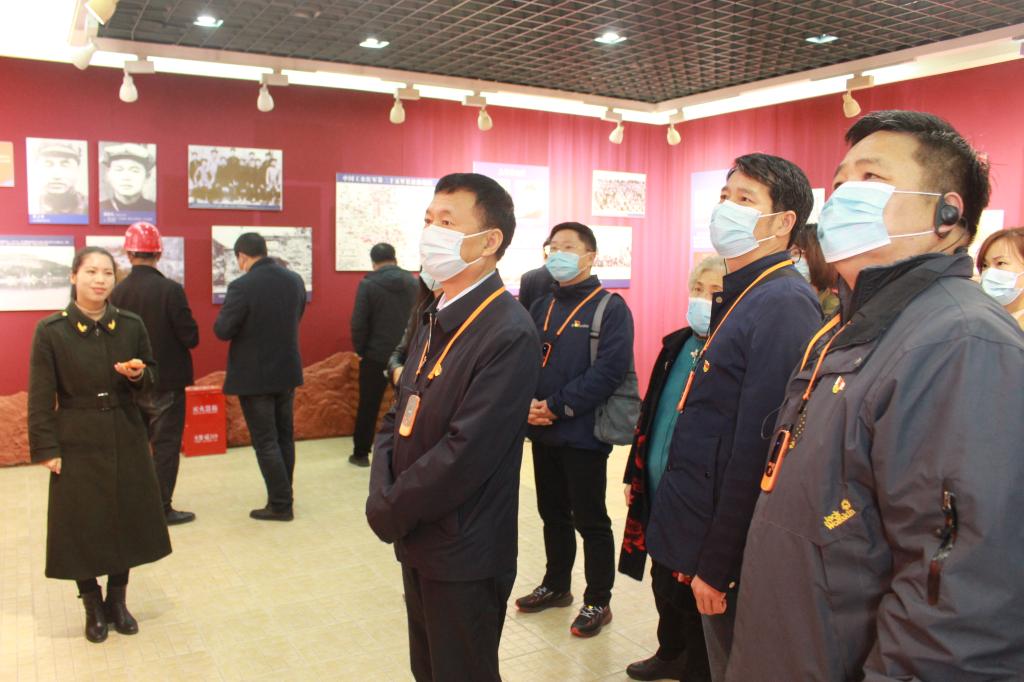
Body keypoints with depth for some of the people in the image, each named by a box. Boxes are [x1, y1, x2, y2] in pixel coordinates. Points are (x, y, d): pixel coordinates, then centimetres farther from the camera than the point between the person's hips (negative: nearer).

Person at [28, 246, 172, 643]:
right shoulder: (50, 331, -8)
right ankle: (93, 607, 24)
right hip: (78, 443, -3)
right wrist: (46, 449, -10)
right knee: (83, 524, 4)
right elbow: (41, 398, -7)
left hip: (126, 439, 3)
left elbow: (151, 378, 10)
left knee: (126, 519, 9)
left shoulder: (131, 325, 1)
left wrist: (138, 374, -13)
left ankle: (117, 601, 28)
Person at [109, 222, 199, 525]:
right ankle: (161, 509, 10)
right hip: (167, 382, -4)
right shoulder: (170, 289, -18)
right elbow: (190, 337, -15)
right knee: (166, 446, 6)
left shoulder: (118, 292, -5)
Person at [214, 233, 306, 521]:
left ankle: (280, 504, 7)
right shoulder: (295, 280, 0)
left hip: (254, 376, -6)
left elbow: (222, 331, -17)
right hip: (287, 371, 6)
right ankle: (283, 496, 26)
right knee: (284, 436, 16)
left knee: (265, 441, 3)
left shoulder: (242, 286, -20)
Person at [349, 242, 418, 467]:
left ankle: (361, 453, 18)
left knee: (368, 405, 9)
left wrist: (360, 350, 1)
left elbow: (358, 323, -13)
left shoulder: (368, 284, -10)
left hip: (376, 355, -3)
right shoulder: (412, 282, 1)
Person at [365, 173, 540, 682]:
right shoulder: (433, 321, 7)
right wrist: (383, 500, -7)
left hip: (464, 556, -8)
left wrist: (390, 513, -14)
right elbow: (397, 417, 8)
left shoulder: (509, 334, -22)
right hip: (416, 543, 8)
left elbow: (465, 453, -25)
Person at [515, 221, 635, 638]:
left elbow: (609, 370, -18)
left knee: (590, 521, 5)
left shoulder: (611, 308, -8)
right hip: (542, 432, 6)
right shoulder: (541, 307, 12)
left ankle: (598, 602, 21)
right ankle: (556, 586, 36)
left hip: (583, 434, -6)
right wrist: (526, 403, -11)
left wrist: (556, 407, -19)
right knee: (553, 514, 18)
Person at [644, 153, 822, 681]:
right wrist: (699, 553, 13)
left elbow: (756, 453, -24)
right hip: (707, 540, 8)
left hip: (735, 558, -8)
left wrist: (716, 567, -19)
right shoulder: (739, 298, 11)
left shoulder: (783, 303, -20)